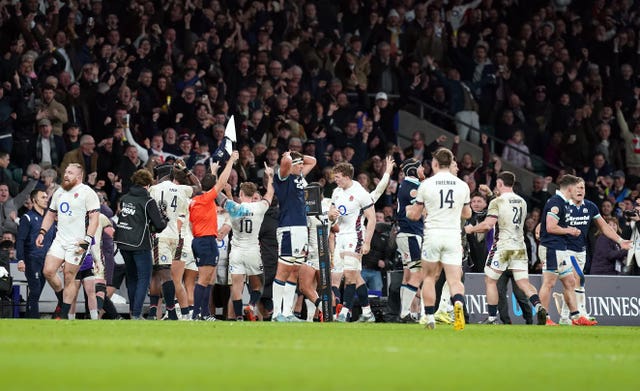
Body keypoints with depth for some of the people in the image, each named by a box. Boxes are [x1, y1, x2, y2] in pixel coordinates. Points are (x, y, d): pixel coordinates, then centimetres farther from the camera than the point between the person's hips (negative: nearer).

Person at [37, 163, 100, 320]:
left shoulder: (87, 192, -7)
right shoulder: (59, 192, 15)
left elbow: (94, 218, -12)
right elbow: (51, 214, 24)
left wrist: (86, 240, -20)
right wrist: (42, 232, 11)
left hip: (77, 242, -6)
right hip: (60, 240, 6)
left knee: (69, 277, -4)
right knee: (48, 271, -6)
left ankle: (64, 315, 2)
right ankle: (61, 299, 18)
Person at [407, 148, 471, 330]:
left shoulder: (426, 184, -2)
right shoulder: (462, 185, 5)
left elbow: (415, 215, 7)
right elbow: (467, 214, 19)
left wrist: (408, 210, 29)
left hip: (433, 233, -1)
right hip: (453, 236, 1)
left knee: (429, 277, 15)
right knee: (455, 279, -2)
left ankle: (429, 317, 13)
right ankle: (458, 302, -33)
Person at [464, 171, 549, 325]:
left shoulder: (497, 202, -10)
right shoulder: (522, 202, 11)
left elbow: (488, 224, -19)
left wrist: (471, 229, 0)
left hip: (502, 247, -5)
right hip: (520, 247, 5)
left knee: (490, 280, 10)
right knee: (523, 282, 1)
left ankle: (492, 317, 9)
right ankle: (538, 306, -23)